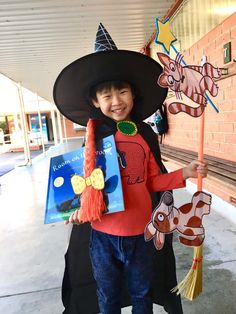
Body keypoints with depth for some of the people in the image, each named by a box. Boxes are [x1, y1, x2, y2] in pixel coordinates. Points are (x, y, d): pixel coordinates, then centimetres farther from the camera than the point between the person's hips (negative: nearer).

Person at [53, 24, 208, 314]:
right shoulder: (95, 138, -11)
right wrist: (80, 209, -17)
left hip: (141, 231, 1)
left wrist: (184, 173, -11)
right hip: (102, 234, -1)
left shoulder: (145, 134, -7)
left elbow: (152, 181, 0)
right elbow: (89, 182, -1)